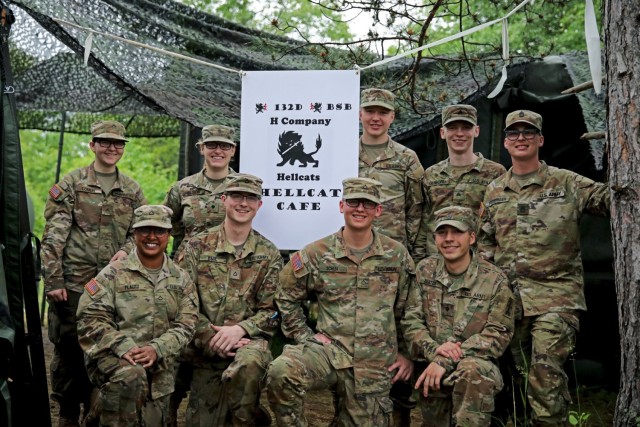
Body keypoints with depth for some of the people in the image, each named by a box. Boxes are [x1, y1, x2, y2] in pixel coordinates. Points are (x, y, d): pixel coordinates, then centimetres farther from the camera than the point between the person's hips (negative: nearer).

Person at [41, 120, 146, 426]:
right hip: (73, 282, -3)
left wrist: (126, 249, -8)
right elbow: (54, 235, -4)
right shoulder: (71, 183, 1)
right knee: (68, 347, 3)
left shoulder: (132, 190, 11)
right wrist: (53, 280, -11)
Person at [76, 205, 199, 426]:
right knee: (131, 376, -36)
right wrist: (124, 347, -21)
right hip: (112, 357, -4)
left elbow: (186, 325, 2)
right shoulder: (114, 273, 0)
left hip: (159, 369, 4)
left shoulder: (181, 279, 10)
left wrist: (156, 349, -16)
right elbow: (91, 319, -7)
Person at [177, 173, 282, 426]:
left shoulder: (269, 254, 7)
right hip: (206, 348, 1)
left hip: (249, 340, -1)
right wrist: (211, 337, -15)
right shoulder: (197, 247, 5)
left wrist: (240, 329, -16)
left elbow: (271, 311, 2)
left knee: (248, 363, -36)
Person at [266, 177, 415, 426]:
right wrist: (305, 337, 2)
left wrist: (407, 354, 10)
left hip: (375, 368, 2)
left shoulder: (397, 255, 5)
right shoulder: (316, 254, 1)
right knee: (281, 373, -30)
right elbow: (287, 298, 11)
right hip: (330, 350, -1)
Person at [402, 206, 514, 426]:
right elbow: (410, 321, 4)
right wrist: (433, 350, -18)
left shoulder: (495, 280, -3)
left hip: (477, 364, -3)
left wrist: (445, 361, -17)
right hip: (432, 367, 3)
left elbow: (497, 335, -8)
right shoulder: (424, 270, 6)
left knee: (471, 371, -36)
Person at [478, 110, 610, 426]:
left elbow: (613, 199, -3)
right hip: (510, 296, 5)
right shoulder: (494, 192, 14)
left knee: (545, 370, -16)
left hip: (556, 295, -4)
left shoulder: (567, 184, 2)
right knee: (524, 370, 10)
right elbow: (485, 242, 20)